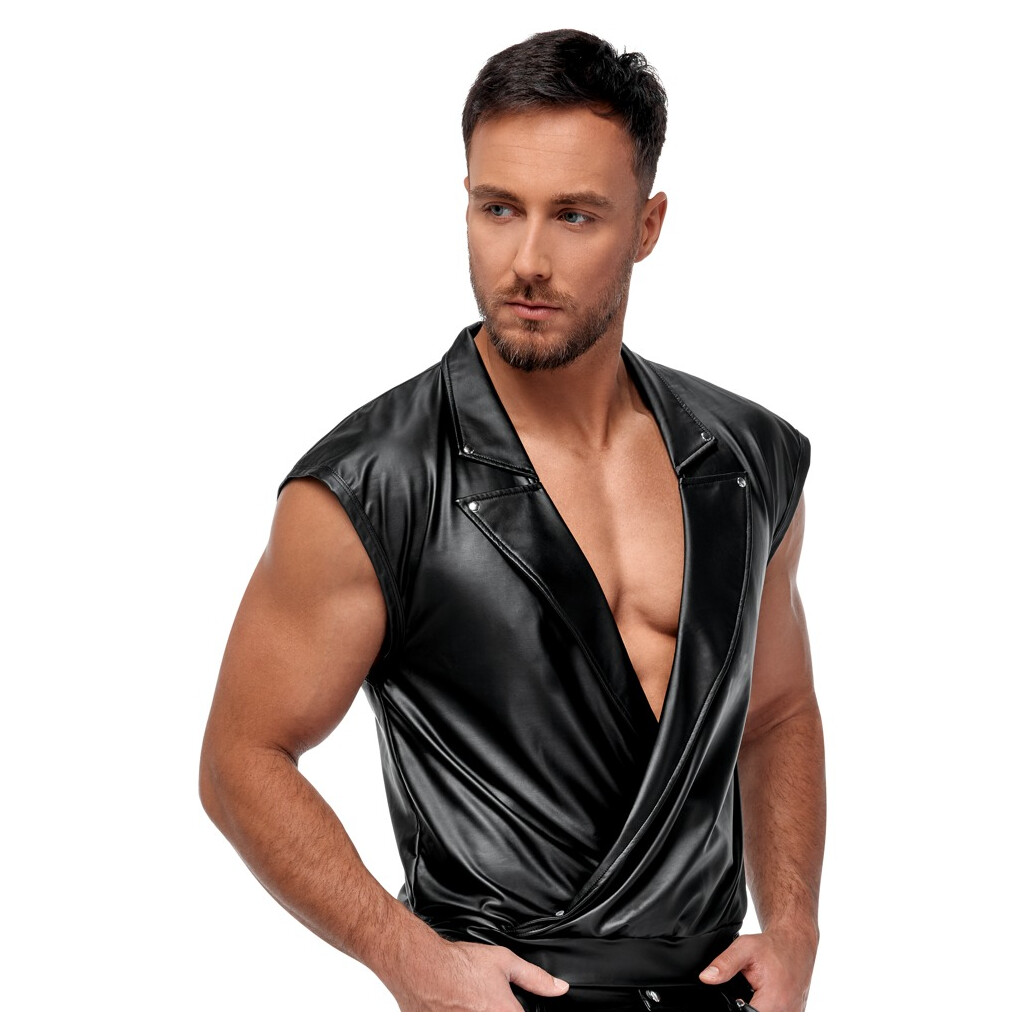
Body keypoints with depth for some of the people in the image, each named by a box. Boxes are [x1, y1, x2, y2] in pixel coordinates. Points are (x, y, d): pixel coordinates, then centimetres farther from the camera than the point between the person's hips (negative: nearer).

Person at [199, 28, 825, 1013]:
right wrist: (413, 960, -16)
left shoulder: (754, 460, 2)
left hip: (712, 976, 4)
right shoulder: (368, 492, -13)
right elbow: (244, 760, -8)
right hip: (505, 990, -4)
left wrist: (793, 932, 2)